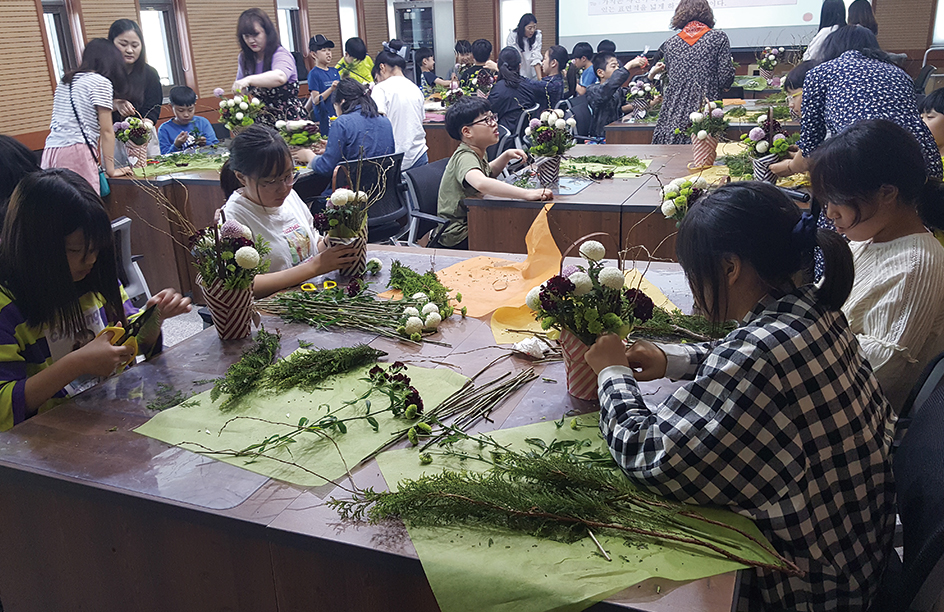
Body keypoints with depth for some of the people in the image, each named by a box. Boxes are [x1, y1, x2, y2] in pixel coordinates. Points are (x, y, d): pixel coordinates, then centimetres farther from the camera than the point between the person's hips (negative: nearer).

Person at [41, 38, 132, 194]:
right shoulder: (101, 82, 3)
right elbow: (106, 131, 0)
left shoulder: (65, 81, 25)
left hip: (50, 152, 7)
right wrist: (111, 170, 4)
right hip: (76, 153, -7)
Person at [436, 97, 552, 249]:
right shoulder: (464, 157, -23)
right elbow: (481, 183, -46)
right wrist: (527, 194, -51)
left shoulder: (477, 153, 8)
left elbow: (488, 172, 33)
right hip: (458, 237, -10)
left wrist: (506, 156, 14)